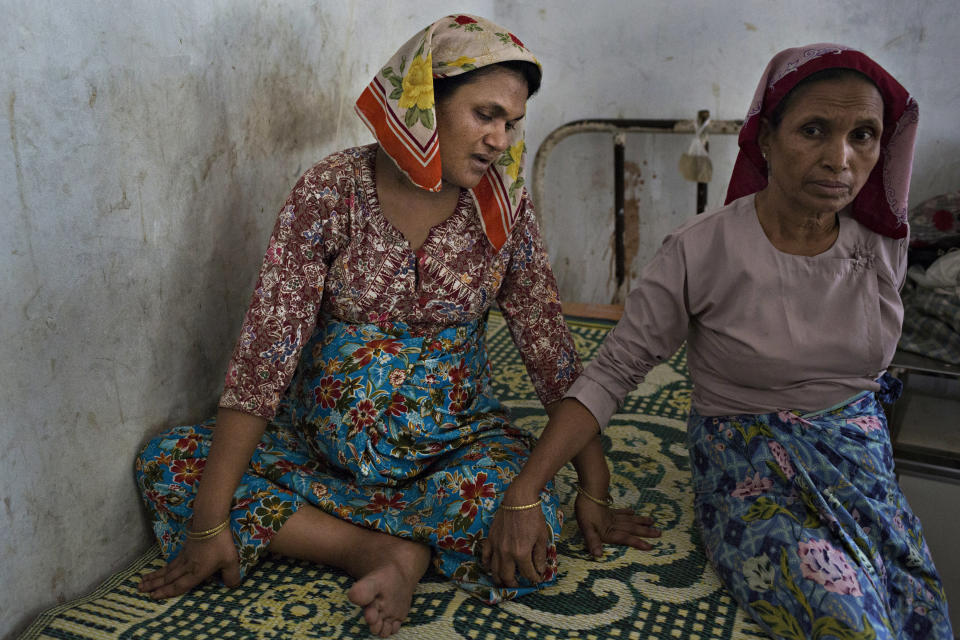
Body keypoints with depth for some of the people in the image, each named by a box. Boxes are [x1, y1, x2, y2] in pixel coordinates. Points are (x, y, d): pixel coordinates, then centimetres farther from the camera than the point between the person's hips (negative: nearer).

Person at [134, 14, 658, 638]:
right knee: (167, 464, -17)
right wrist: (211, 521, -19)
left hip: (457, 443, 0)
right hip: (321, 439, 1)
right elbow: (265, 352, -16)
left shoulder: (504, 207, -6)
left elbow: (552, 352, -2)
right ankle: (391, 550, -18)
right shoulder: (333, 190, -12)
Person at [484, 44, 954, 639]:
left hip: (859, 457, 4)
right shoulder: (701, 251, -17)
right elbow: (611, 373, -15)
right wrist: (523, 494, -21)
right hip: (749, 469, -4)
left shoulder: (884, 243, -3)